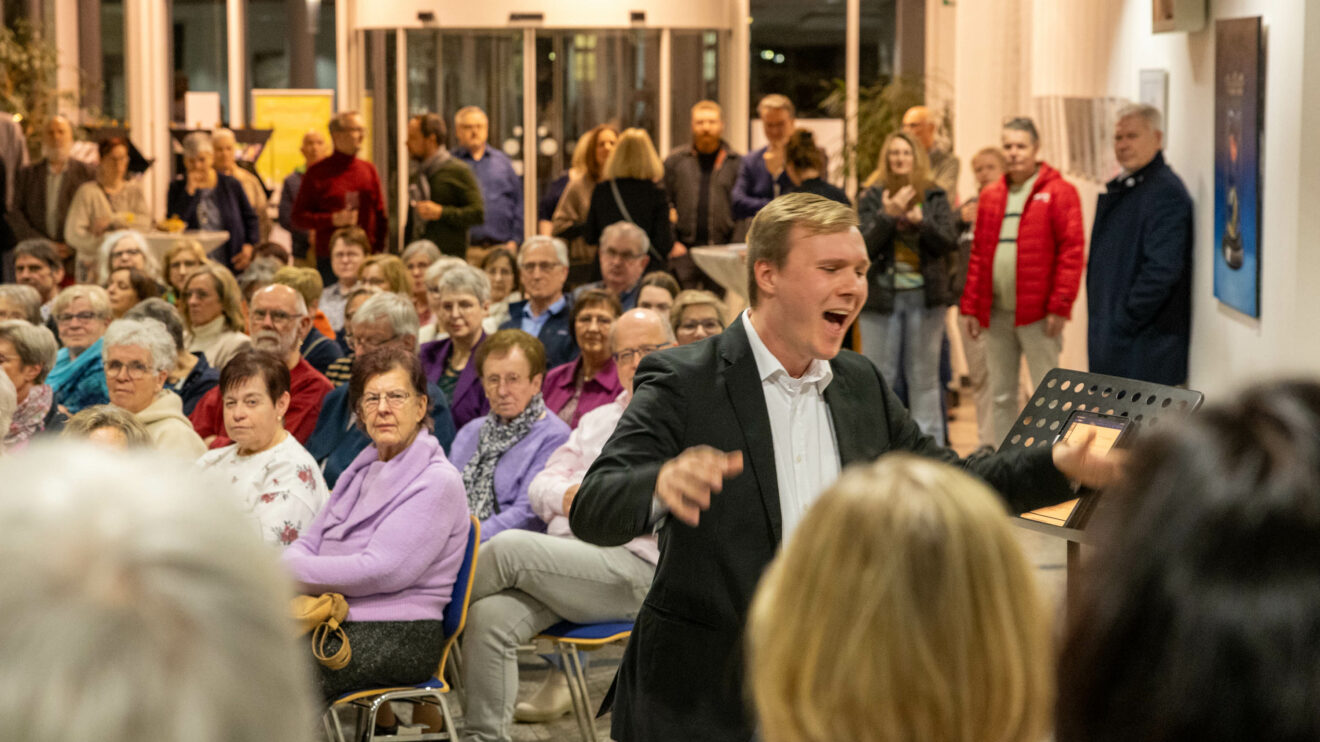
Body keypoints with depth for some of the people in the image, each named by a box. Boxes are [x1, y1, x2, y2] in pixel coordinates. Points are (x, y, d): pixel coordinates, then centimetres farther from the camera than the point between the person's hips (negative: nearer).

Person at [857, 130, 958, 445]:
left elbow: (950, 241, -2)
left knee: (924, 376, 6)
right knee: (879, 375, 2)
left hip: (924, 296, 0)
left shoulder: (935, 197, 6)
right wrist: (888, 215, -18)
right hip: (881, 296, 0)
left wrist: (921, 222, -19)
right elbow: (864, 246, -5)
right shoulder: (872, 197, 4)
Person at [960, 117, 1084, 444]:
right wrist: (971, 306, 9)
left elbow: (1072, 251, -8)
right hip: (996, 313, 5)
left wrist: (1060, 305, -14)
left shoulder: (1058, 192, -2)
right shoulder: (991, 196, 15)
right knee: (1001, 395, 11)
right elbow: (978, 255, 15)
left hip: (1038, 315, -5)